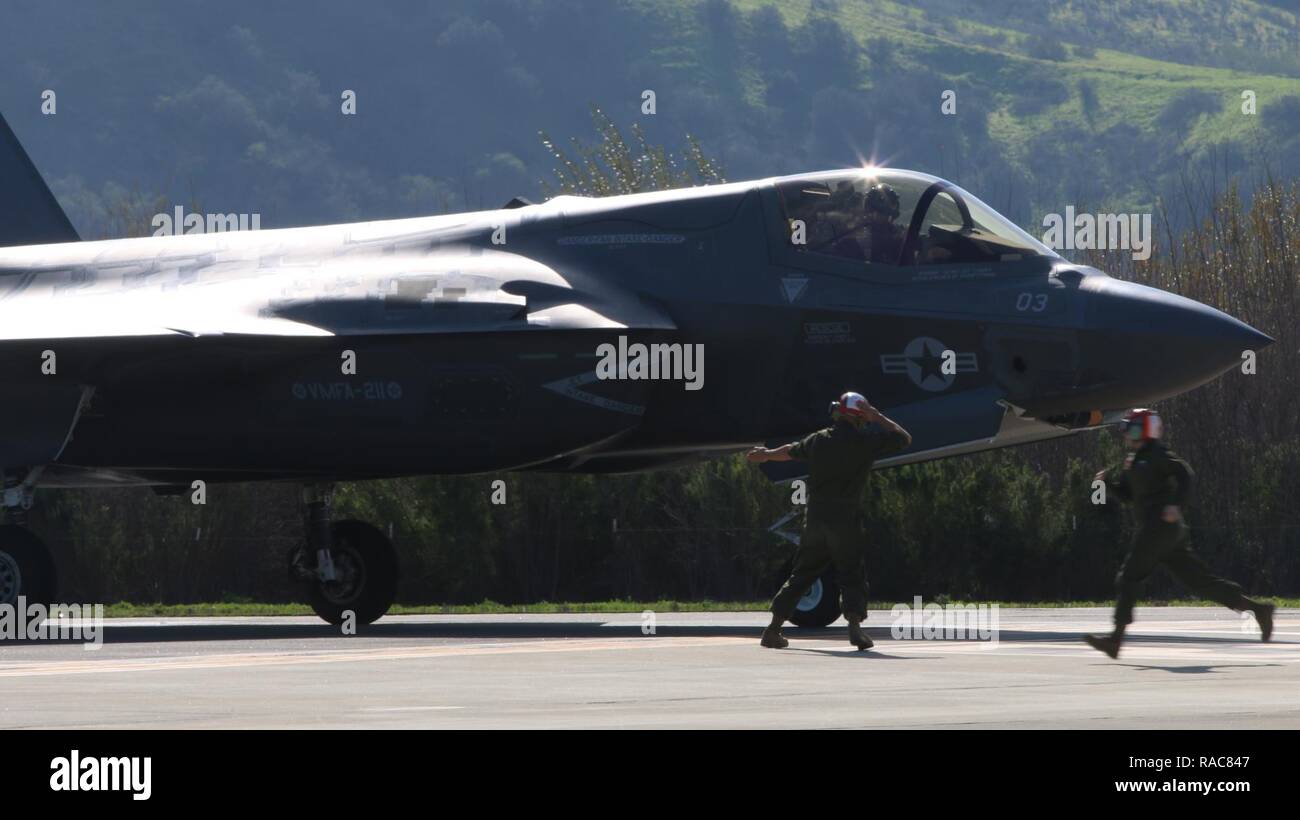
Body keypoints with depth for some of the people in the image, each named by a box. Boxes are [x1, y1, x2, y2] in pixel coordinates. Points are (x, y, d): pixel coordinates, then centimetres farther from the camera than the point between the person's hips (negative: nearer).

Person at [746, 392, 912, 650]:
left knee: (801, 574, 14)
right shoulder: (864, 440, -5)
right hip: (845, 520, -4)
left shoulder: (818, 440, 9)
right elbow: (905, 439, 3)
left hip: (815, 519, 4)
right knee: (853, 575, 1)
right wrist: (878, 418, 11)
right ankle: (855, 626, -17)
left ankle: (773, 629, 14)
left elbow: (790, 450, 29)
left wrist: (766, 455, 48)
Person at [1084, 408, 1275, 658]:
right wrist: (1108, 481, 11)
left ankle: (1116, 638, -10)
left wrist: (1176, 503, -29)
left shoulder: (1156, 454, -7)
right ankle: (1258, 609, 5)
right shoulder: (1134, 459, 21)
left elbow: (1184, 473, -18)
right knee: (1200, 581, 6)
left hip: (1161, 525, -10)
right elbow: (1127, 494, 27)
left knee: (1128, 577, -8)